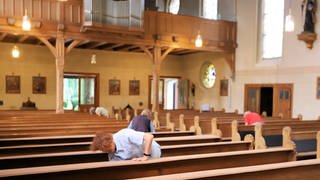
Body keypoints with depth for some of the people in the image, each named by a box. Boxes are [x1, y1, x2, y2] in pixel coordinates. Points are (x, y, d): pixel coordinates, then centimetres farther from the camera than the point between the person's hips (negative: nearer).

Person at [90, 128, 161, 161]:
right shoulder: (111, 154, -10)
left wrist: (145, 156, -35)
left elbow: (150, 136, -38)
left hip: (151, 152, -6)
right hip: (140, 157, 6)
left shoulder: (125, 135, -35)